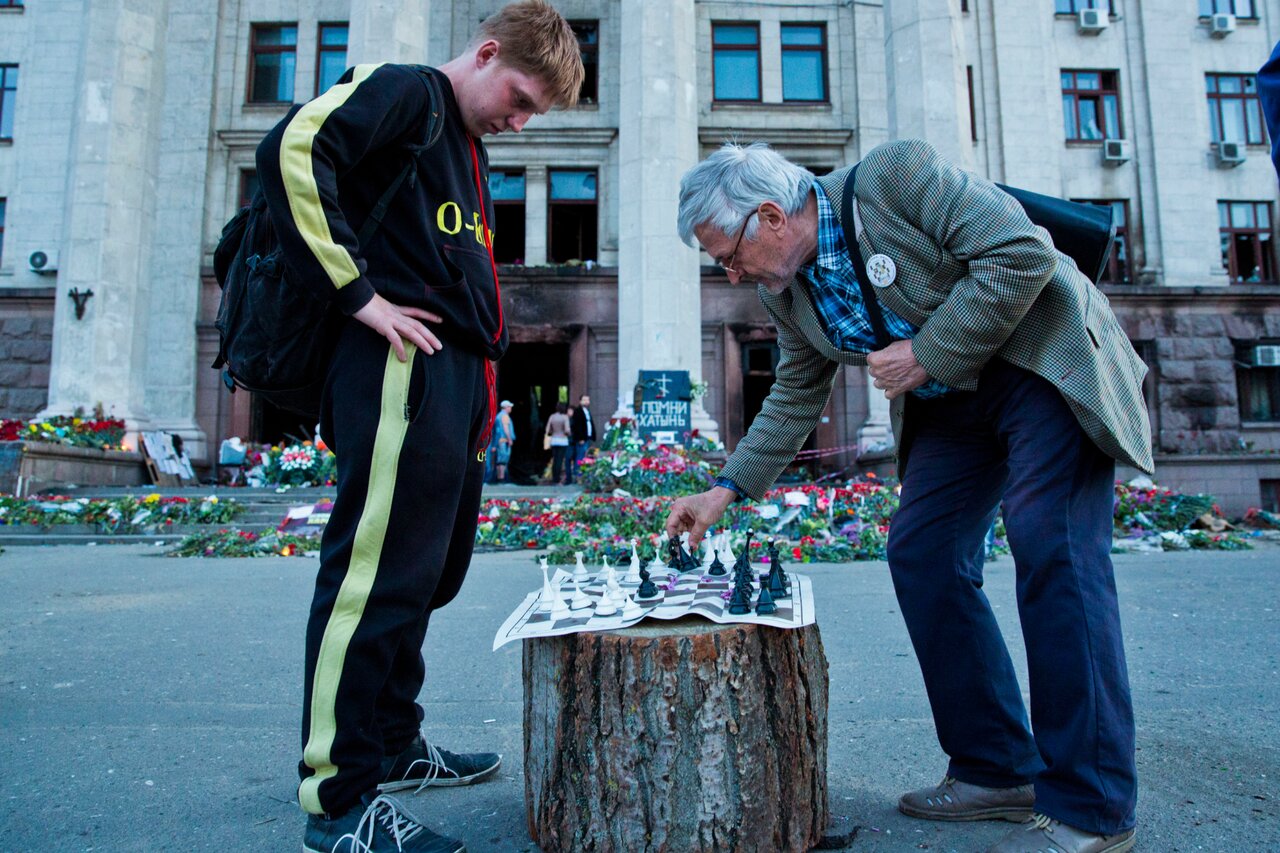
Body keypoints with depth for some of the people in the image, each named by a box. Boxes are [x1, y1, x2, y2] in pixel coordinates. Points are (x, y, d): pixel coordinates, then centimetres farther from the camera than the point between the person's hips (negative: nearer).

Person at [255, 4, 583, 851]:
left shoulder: (471, 148, 27)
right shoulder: (405, 90, 0)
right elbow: (293, 151, -16)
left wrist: (480, 391, 15)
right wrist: (359, 292, -17)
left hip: (460, 380, 10)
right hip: (405, 370, -10)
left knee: (430, 573, 15)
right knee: (377, 575, -7)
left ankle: (394, 744, 30)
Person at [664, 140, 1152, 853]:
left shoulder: (896, 174, -19)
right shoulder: (786, 292, 1)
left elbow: (1022, 252, -22)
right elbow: (797, 398, 10)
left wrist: (927, 355, -22)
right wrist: (727, 489, 5)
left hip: (1044, 358, -7)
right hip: (948, 403, 7)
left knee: (1051, 549, -18)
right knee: (920, 556, -2)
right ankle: (999, 770, 9)